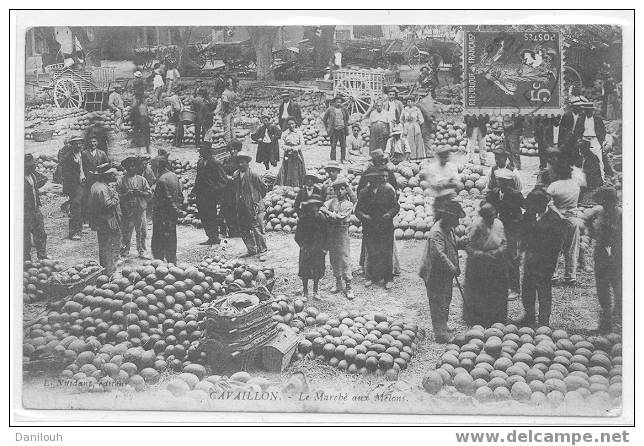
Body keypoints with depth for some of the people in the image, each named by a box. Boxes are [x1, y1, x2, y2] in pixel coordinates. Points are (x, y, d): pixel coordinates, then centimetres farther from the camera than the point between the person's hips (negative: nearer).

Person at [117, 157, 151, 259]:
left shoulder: (142, 180, 9)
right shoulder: (121, 181, 4)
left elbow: (149, 194, 5)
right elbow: (117, 196, 0)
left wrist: (140, 193, -12)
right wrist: (127, 194, -16)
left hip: (140, 211, 2)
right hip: (126, 211, -2)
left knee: (142, 232, 3)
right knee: (126, 233, 2)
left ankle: (142, 252, 12)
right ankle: (124, 251, 14)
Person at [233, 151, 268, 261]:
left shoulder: (253, 175, -11)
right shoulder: (236, 175, 6)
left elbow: (263, 187, -3)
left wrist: (258, 198, 4)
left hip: (253, 206, -7)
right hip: (241, 207, 7)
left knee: (257, 229, -8)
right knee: (243, 230, 10)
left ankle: (262, 252, -1)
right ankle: (252, 250, 22)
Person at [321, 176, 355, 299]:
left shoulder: (349, 204, 0)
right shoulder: (331, 201, 8)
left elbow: (341, 217, -11)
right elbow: (322, 208, -6)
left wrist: (329, 213, -10)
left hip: (342, 233, -3)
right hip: (330, 233, 3)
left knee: (345, 259, -4)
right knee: (333, 259, 10)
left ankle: (348, 286, -1)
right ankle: (338, 283, 23)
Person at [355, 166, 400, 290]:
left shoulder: (388, 190, 0)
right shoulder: (363, 193, 4)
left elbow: (396, 206, 1)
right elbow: (358, 209, 3)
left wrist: (389, 214, -17)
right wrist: (363, 216, -18)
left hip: (385, 228, -2)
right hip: (369, 228, 2)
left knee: (386, 253, 3)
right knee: (371, 253, 5)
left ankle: (388, 279, 13)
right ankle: (372, 276, 19)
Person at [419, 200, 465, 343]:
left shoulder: (448, 229, 8)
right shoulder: (436, 232, -24)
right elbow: (439, 254, -35)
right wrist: (453, 268, -39)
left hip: (446, 274, 10)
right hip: (436, 275, -10)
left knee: (446, 300, 21)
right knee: (438, 304, -4)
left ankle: (443, 327, 35)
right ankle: (441, 334, 1)